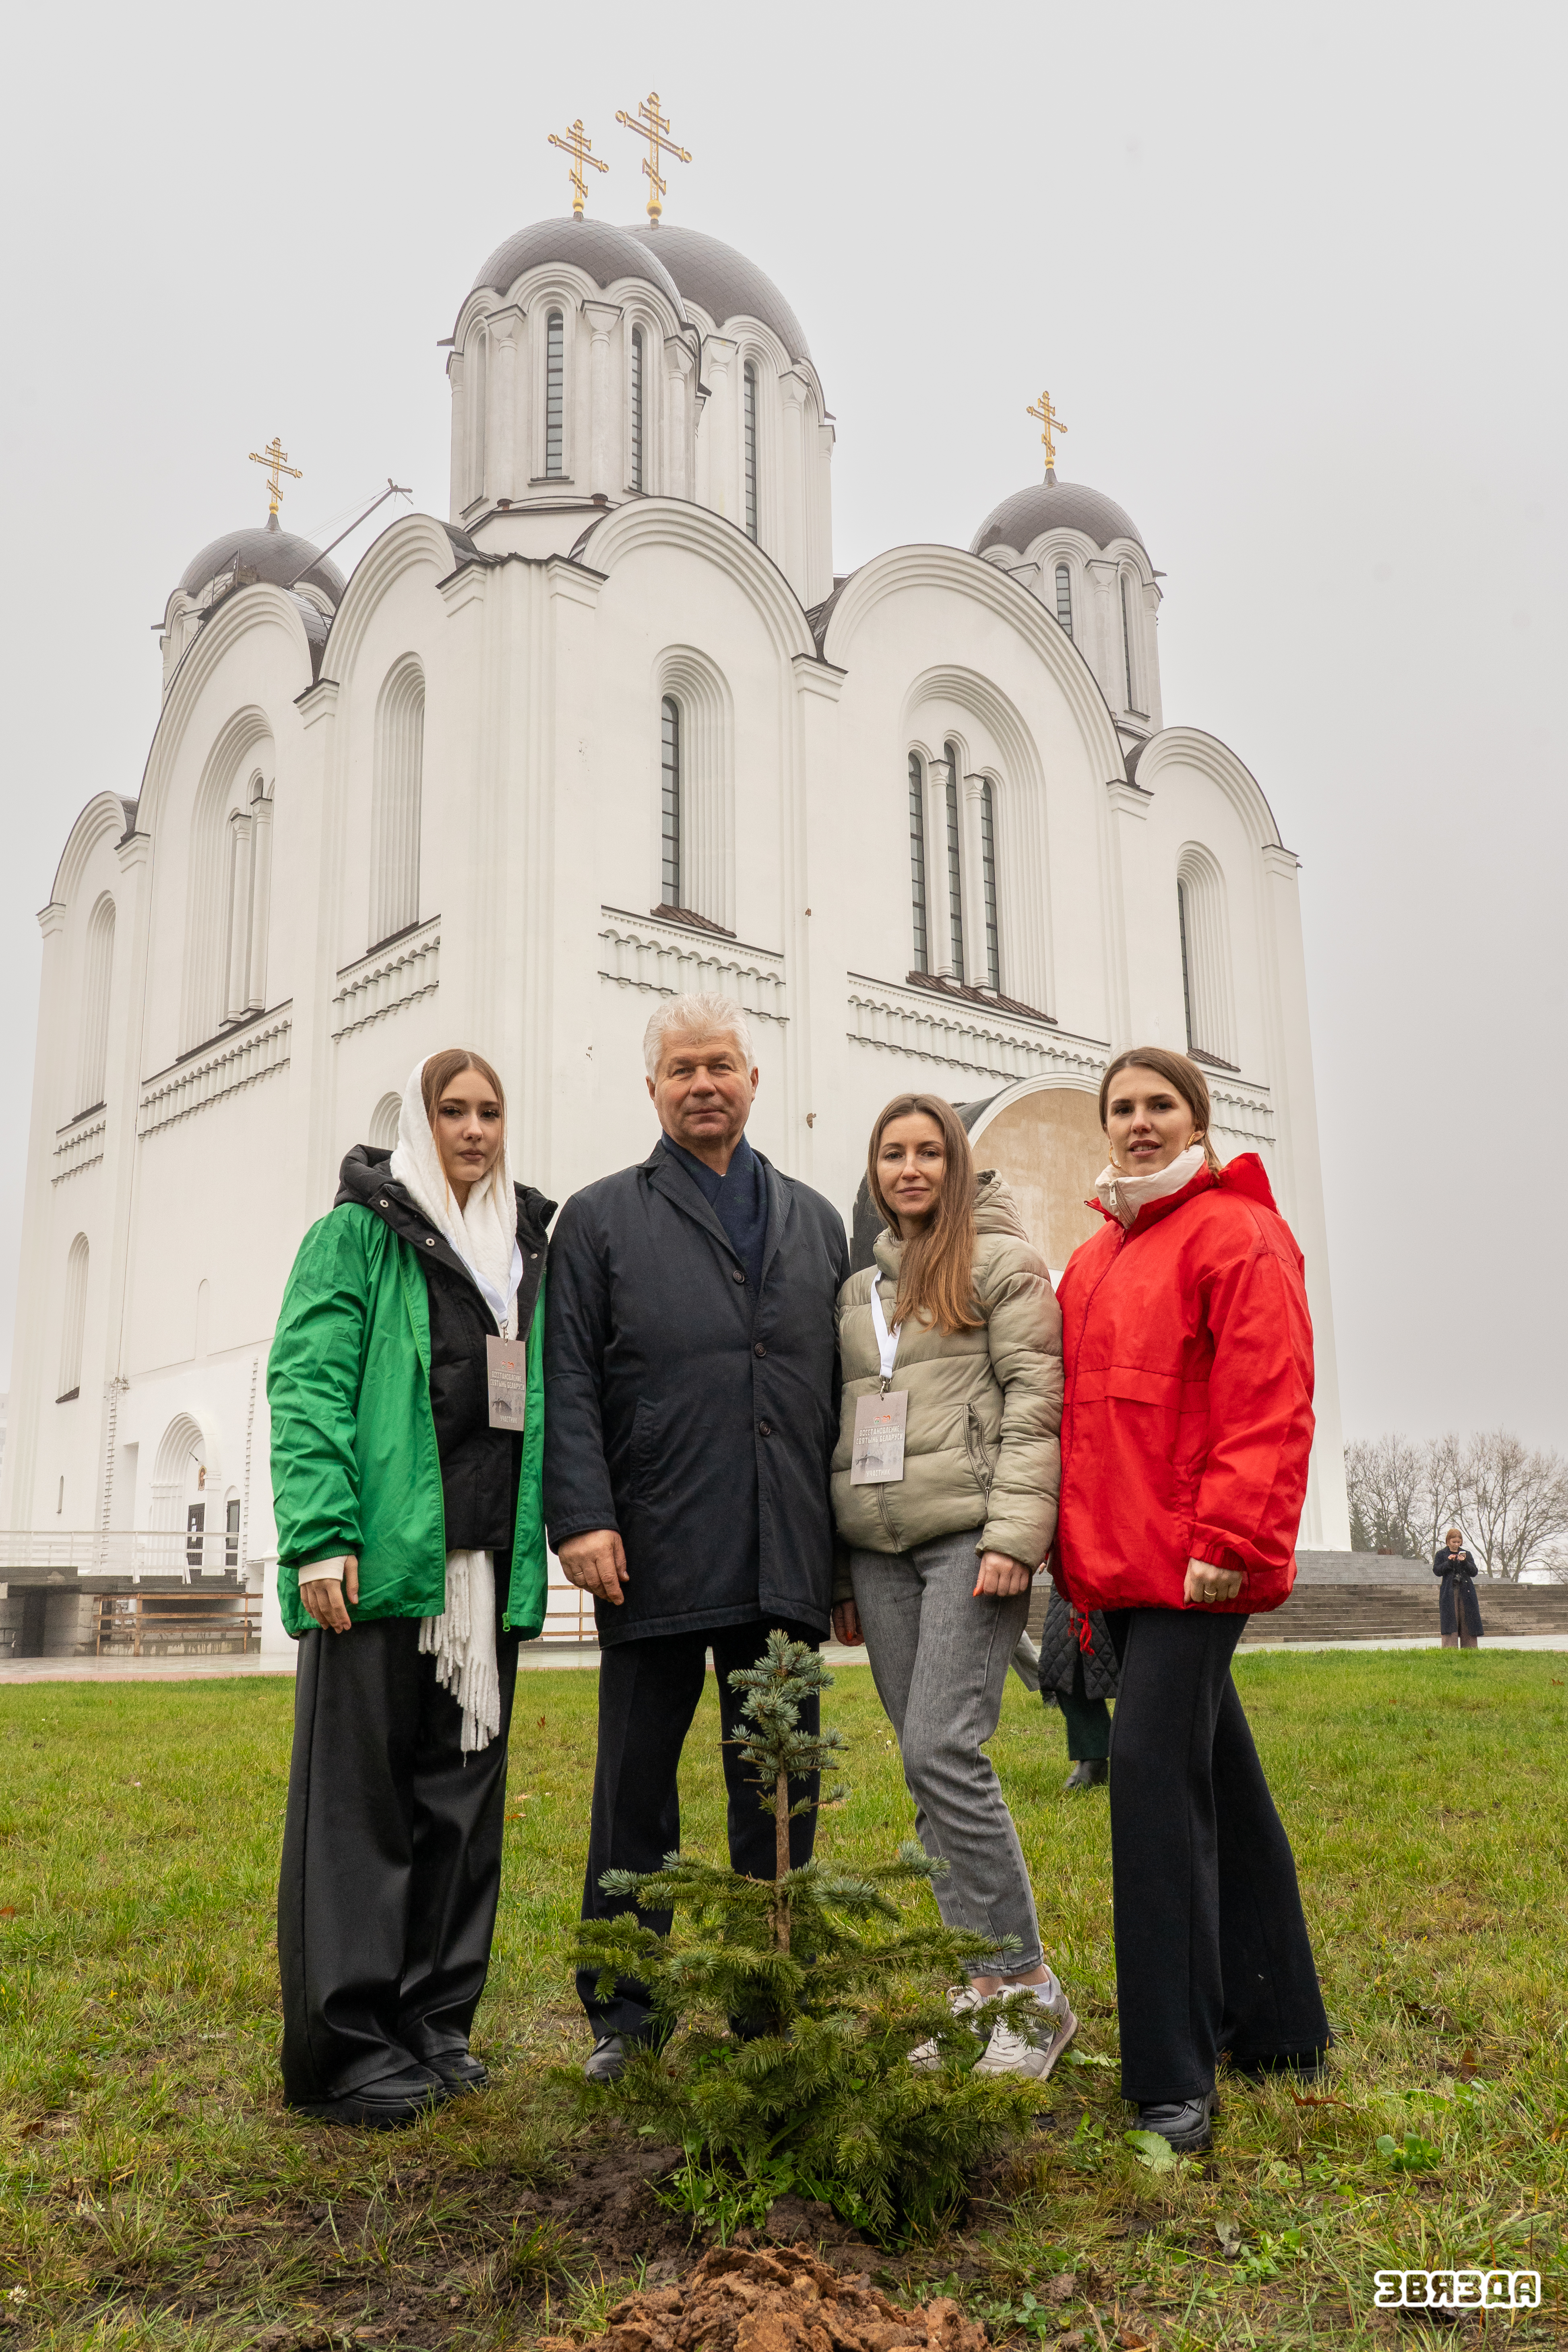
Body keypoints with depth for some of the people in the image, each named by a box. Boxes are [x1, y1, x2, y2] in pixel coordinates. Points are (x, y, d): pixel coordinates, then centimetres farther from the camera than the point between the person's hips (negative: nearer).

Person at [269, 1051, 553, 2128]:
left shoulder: (529, 1247, 18)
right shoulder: (359, 1233, 1)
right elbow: (307, 1382, -8)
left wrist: (564, 1525, 8)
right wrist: (321, 1533, -19)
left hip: (488, 1561, 6)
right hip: (384, 1556, -6)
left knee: (465, 1791, 10)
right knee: (362, 1793, 0)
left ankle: (434, 2023, 22)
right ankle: (345, 2047, 9)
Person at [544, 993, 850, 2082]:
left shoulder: (817, 1223, 16)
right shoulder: (602, 1219, 7)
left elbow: (843, 1391, 14)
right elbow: (570, 1383, -1)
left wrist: (851, 1551, 10)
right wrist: (583, 1517, -12)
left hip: (785, 1566, 3)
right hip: (655, 1562, -2)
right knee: (637, 1789, 7)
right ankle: (625, 2013, 21)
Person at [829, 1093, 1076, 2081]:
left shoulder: (1003, 1262, 3)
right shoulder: (859, 1288, 20)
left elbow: (1036, 1401, -6)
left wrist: (1014, 1535, -16)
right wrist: (838, 1570, 16)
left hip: (969, 1536, -6)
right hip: (881, 1547, 6)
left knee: (943, 1749, -16)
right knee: (929, 1769, 5)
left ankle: (1028, 1983, -4)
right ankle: (984, 1986, 13)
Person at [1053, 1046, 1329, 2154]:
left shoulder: (1237, 1235, -6)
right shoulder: (1094, 1261, 19)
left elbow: (1270, 1408, -14)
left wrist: (1231, 1539, -20)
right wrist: (1073, 1545, 15)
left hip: (1193, 1564, -8)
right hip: (1121, 1563, 8)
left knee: (1154, 1766, -14)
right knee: (1219, 1780, 15)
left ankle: (1172, 2079, -7)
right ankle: (1279, 2026, 29)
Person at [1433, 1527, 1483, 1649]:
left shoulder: (1467, 1554, 14)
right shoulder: (1441, 1555, 8)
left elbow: (1474, 1572, 6)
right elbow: (1436, 1571, -3)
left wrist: (1465, 1562, -11)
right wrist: (1449, 1562, -15)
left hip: (1466, 1592, 2)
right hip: (1449, 1592, -2)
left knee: (1468, 1622, 0)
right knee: (1450, 1621, -8)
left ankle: (1470, 1650, 4)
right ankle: (1450, 1650, -9)